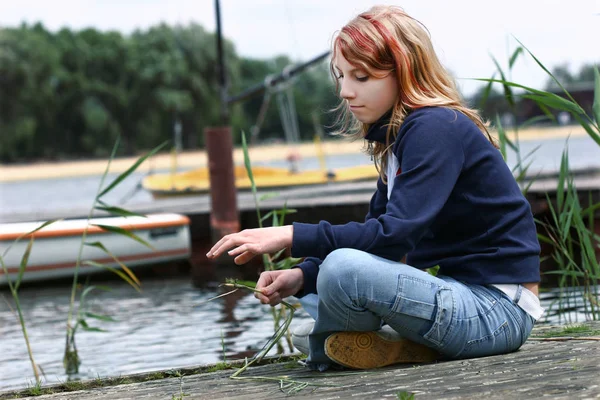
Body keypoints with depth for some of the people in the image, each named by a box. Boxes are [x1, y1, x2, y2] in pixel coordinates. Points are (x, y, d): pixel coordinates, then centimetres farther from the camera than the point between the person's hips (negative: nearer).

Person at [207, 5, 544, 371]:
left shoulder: (436, 128, -17)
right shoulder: (396, 135, 13)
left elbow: (396, 235, -27)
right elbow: (378, 230, 10)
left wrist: (292, 236, -26)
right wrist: (302, 276, -5)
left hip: (497, 309, -10)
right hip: (454, 291, 10)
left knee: (344, 271, -30)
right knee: (312, 289, 20)